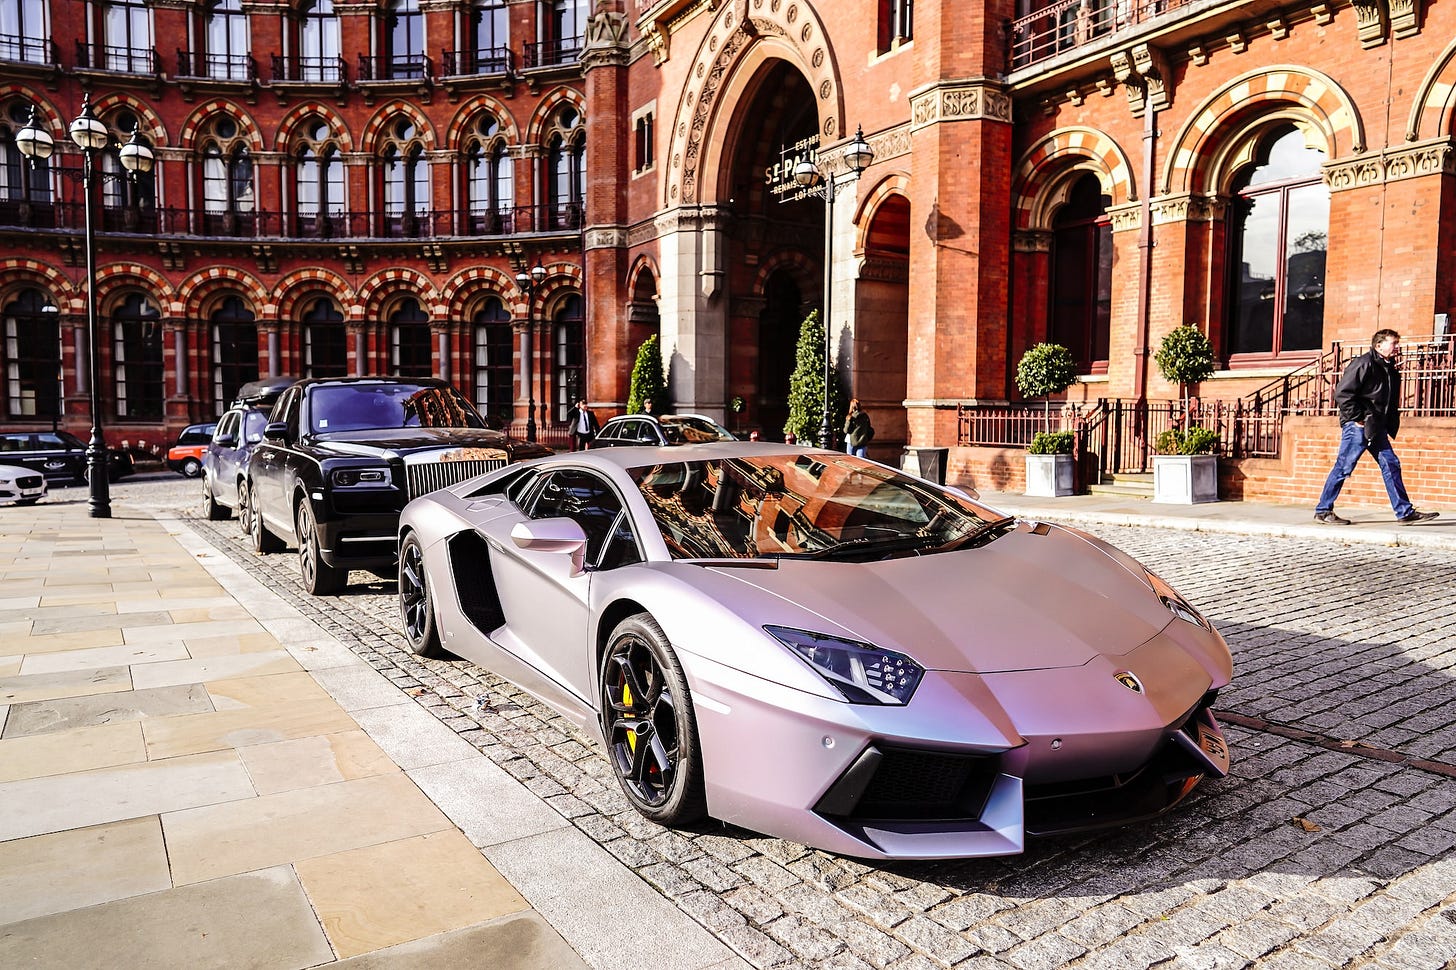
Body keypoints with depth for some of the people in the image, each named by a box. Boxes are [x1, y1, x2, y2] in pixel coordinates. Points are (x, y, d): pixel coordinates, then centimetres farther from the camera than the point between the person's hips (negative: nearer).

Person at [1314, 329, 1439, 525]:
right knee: (1343, 468, -5)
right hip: (1358, 427, -9)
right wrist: (1357, 419, -16)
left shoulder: (1390, 369, 17)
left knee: (1391, 465, 7)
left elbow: (1392, 402, 25)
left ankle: (1405, 512, 11)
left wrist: (1391, 425, 13)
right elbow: (1342, 393, -17)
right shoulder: (1364, 364, -11)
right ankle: (1322, 511, 2)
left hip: (1377, 429, 9)